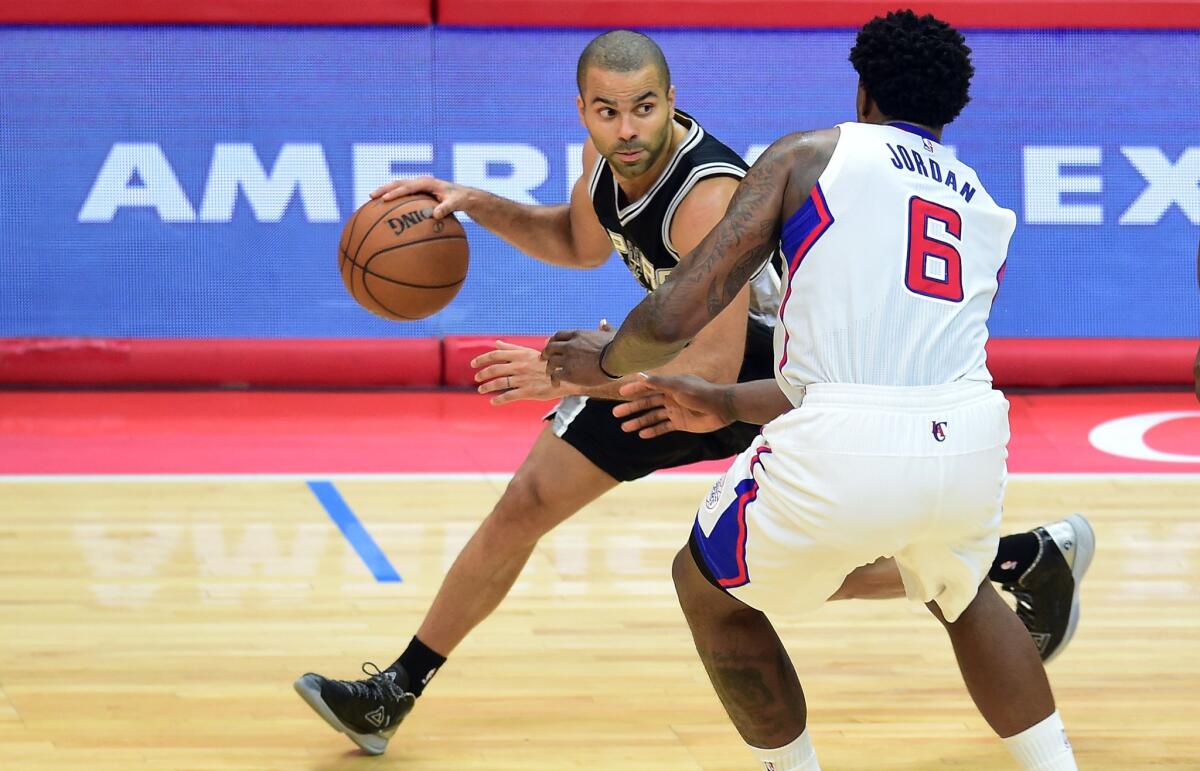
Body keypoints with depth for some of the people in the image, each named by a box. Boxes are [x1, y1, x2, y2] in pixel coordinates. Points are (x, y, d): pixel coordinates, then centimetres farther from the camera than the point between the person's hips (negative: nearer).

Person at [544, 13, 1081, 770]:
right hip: (969, 440, 5)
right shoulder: (986, 209, 27)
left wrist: (607, 361, 28)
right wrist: (721, 404, 43)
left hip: (844, 452, -5)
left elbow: (677, 314, 5)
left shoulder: (810, 156, 12)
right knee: (963, 594, 39)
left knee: (708, 589, 26)